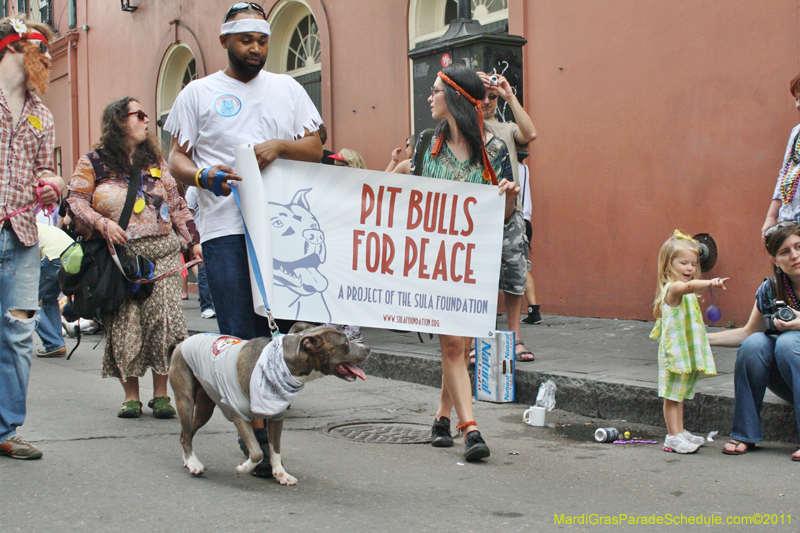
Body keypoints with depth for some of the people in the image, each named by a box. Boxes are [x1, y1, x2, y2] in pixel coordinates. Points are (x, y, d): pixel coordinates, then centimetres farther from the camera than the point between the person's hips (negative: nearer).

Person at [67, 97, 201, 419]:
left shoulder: (154, 160, 17)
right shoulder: (94, 162, 5)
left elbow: (176, 204, 18)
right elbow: (75, 200, 1)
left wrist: (193, 241, 11)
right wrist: (101, 223, -15)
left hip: (161, 252, 3)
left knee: (163, 320, -8)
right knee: (123, 326, -4)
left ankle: (161, 395, 2)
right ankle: (131, 396, 8)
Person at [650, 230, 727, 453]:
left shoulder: (685, 293, 17)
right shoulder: (673, 288, -18)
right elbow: (689, 286, -39)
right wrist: (710, 283, -56)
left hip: (687, 350, 10)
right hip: (674, 350, -10)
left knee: (679, 394, 16)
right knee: (672, 395, -5)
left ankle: (680, 432, 24)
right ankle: (673, 437, -2)